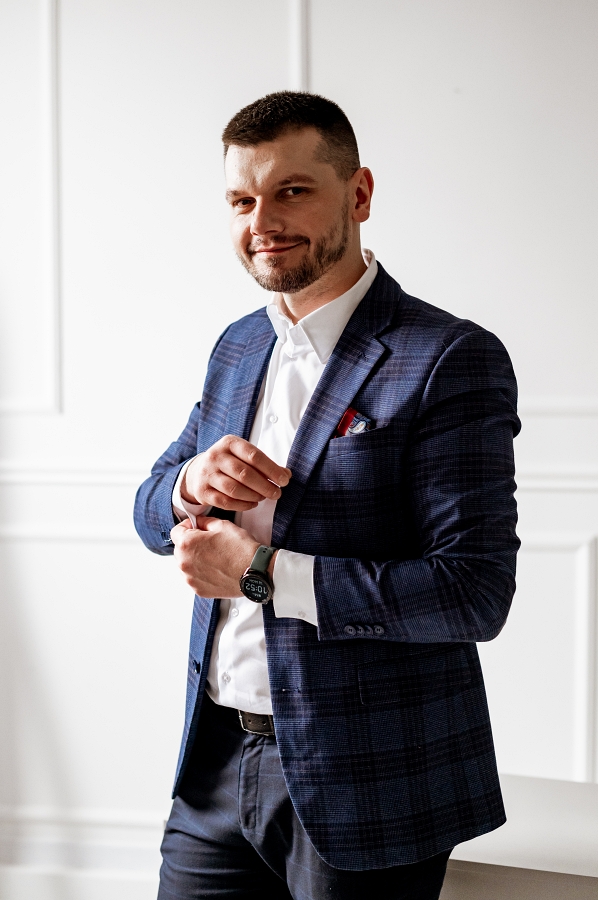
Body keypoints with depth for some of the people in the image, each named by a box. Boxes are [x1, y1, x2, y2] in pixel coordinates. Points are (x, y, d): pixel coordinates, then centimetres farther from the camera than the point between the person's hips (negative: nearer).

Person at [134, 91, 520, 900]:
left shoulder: (452, 362, -14)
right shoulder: (239, 348, 10)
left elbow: (476, 594, -20)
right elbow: (151, 516, 16)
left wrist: (262, 573, -21)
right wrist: (191, 485, -9)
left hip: (361, 794, -6)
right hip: (217, 766, 6)